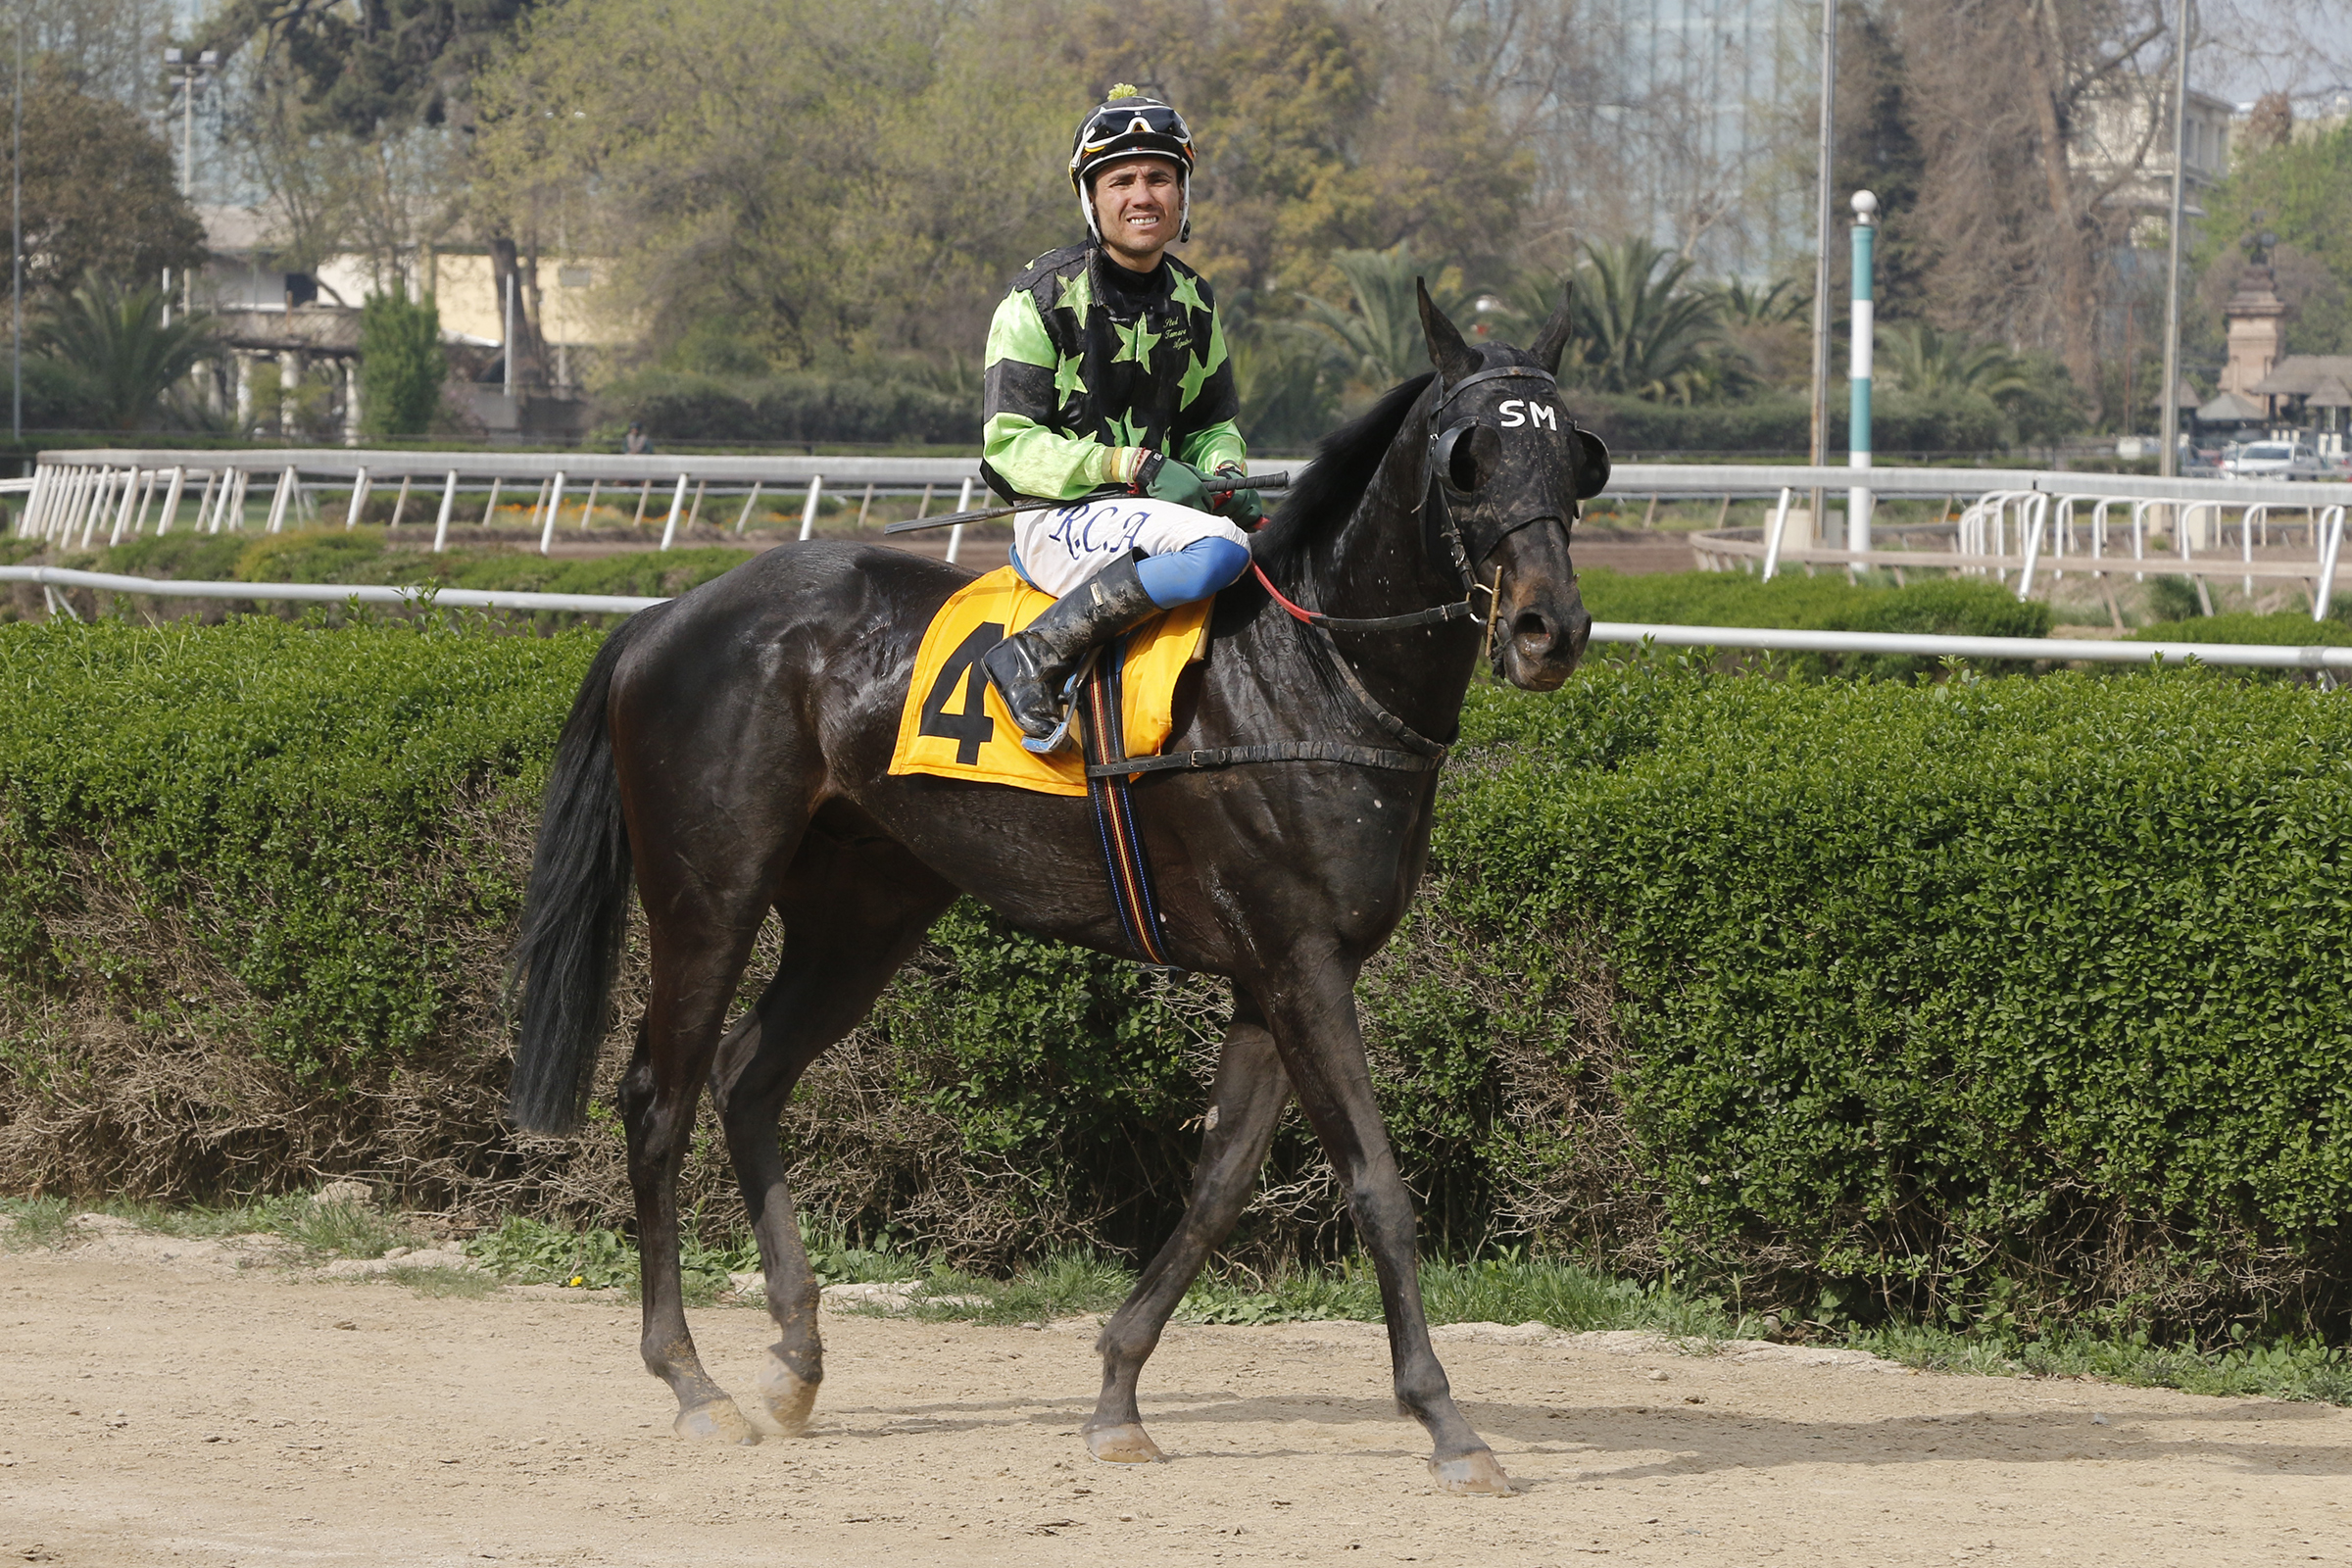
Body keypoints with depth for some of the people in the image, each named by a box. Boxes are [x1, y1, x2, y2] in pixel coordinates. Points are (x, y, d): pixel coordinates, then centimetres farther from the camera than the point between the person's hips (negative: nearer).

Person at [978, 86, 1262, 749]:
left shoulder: (1193, 302, 12)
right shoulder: (1043, 299, -7)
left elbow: (1215, 422, 22)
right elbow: (1011, 445, -11)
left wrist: (1225, 475, -3)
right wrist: (1136, 468, -21)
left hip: (1162, 501, 7)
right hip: (1060, 515, -7)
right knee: (1218, 547, -34)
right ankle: (1035, 657, -30)